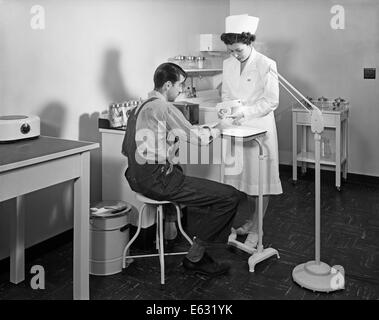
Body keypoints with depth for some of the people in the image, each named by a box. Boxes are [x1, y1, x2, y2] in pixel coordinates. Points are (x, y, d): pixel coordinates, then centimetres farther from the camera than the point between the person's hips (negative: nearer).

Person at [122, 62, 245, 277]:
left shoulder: (142, 106, 17)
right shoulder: (164, 108, -13)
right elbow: (196, 137, -10)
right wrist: (214, 132, 11)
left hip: (139, 177, 11)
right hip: (158, 181, -11)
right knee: (231, 196, -11)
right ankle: (194, 257, 0)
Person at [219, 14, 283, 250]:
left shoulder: (266, 65, -11)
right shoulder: (228, 64, 6)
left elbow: (271, 101, -11)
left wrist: (245, 112, -19)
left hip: (259, 127, -5)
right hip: (237, 128, 6)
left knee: (261, 177, 0)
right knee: (245, 175, 14)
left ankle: (256, 230, 9)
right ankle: (253, 219, 32)